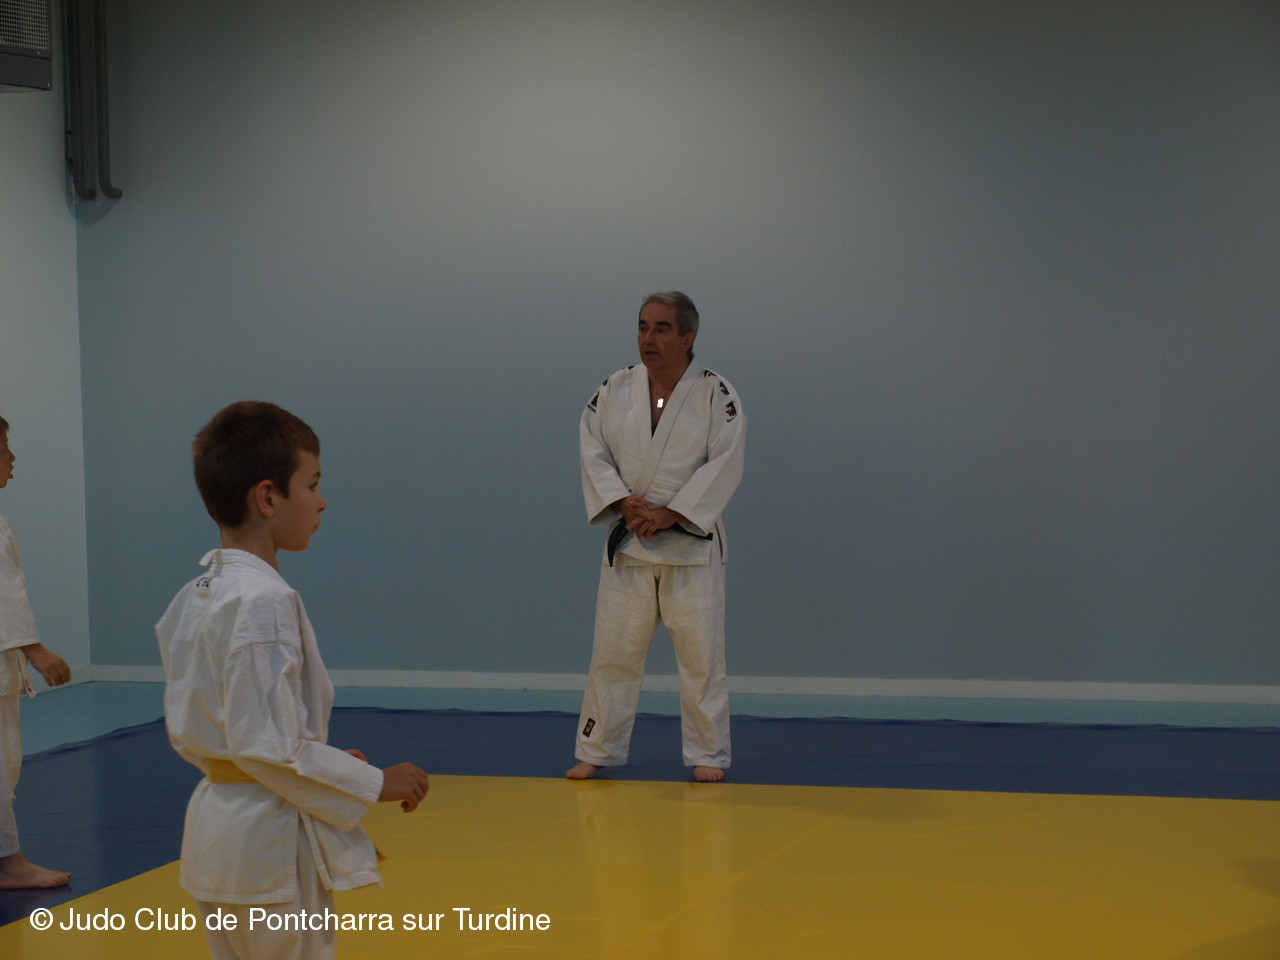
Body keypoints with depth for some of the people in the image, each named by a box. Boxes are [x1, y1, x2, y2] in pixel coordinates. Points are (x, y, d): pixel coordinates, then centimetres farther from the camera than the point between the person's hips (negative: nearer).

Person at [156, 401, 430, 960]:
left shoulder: (198, 595, 7)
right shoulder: (264, 602, -20)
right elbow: (267, 745, -23)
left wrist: (332, 763, 15)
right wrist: (373, 784, -12)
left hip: (217, 825, 9)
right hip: (270, 838, -9)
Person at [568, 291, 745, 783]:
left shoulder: (715, 393, -6)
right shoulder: (615, 389, 3)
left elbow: (723, 465, -11)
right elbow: (594, 452, 1)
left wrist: (670, 514, -18)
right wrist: (624, 503, -15)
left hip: (691, 542, -2)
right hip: (627, 544, 2)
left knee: (700, 653, 1)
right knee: (613, 650, 6)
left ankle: (708, 755, 13)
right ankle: (597, 751, 17)